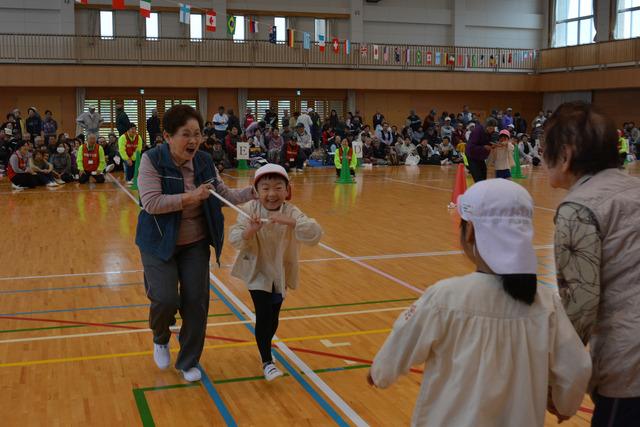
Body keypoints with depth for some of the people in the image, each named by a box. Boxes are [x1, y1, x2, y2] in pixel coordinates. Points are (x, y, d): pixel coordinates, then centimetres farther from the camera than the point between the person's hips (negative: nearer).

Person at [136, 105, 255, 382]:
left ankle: (189, 362, 20)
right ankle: (161, 340, 22)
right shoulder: (152, 160, -15)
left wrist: (253, 193, -12)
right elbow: (150, 202, -24)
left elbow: (223, 195, 3)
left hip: (196, 244, 4)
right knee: (166, 299, -14)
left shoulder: (204, 162, -2)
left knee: (196, 302, 1)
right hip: (159, 244, -4)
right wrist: (189, 197, -27)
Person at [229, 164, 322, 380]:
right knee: (263, 314, -12)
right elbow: (234, 240, -21)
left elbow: (315, 234, -31)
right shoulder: (250, 210, -16)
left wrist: (291, 222, -46)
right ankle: (267, 362, 2)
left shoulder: (291, 213, -17)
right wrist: (250, 231, -41)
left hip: (280, 273, 2)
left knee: (274, 316, 12)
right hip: (257, 271, -2)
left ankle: (266, 346, 42)